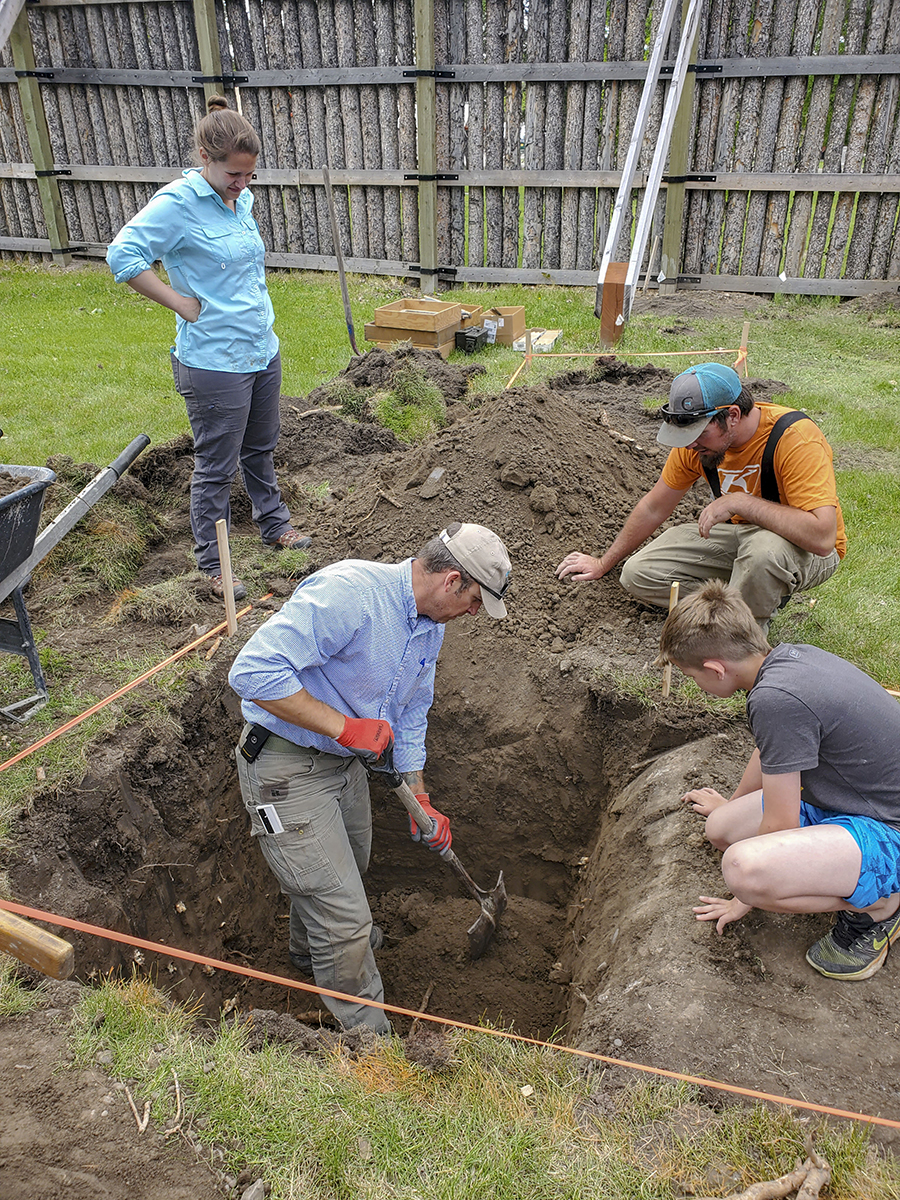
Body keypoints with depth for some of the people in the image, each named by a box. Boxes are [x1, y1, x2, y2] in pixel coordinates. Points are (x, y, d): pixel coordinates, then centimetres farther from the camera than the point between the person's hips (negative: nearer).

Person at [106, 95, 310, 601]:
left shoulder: (243, 198, 8)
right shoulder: (179, 202, -15)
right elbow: (123, 254, -21)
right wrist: (182, 303, -19)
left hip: (263, 350, 8)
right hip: (214, 363, -8)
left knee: (262, 448, 23)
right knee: (217, 466, 2)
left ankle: (275, 524, 44)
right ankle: (213, 563, 17)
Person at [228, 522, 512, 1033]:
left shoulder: (431, 627, 1)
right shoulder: (347, 592, -30)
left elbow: (409, 716, 14)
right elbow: (253, 671, -35)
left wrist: (421, 801, 14)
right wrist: (343, 726, -32)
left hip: (346, 761, 9)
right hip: (286, 769, -9)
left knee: (347, 869, 32)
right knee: (346, 916, -1)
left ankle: (312, 946, 63)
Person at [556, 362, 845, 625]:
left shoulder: (795, 438, -30)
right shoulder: (697, 440, -11)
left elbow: (822, 536, -39)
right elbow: (653, 508, 3)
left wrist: (739, 501, -37)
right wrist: (604, 564, 10)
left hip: (809, 550, -5)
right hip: (742, 536, 6)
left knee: (764, 549, -42)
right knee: (638, 574, -9)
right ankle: (753, 599, -1)